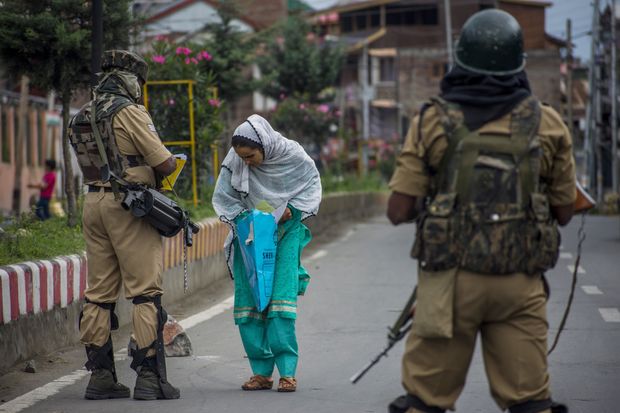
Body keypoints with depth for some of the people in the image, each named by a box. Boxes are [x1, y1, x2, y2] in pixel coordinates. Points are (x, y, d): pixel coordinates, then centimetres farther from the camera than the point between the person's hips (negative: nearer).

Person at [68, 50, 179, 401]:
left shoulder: (82, 117, 14)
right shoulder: (130, 112, -10)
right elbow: (164, 163, -12)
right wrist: (174, 161, 10)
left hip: (94, 203, 7)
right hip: (129, 204, -7)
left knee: (100, 292, 10)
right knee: (146, 292, -4)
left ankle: (100, 376, 11)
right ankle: (149, 377, -7)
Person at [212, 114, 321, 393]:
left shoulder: (291, 155, -13)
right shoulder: (234, 162, -10)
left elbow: (312, 183, 4)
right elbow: (222, 198, 3)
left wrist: (292, 209, -11)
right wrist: (242, 218, -13)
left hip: (285, 232, -2)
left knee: (282, 297, -14)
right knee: (248, 302, -5)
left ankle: (287, 370, -12)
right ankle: (261, 372, 1)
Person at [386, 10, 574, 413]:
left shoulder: (434, 122, -2)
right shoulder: (547, 125, 2)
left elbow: (398, 211, -2)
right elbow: (564, 212, 10)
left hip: (450, 279, -1)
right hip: (521, 284, 1)